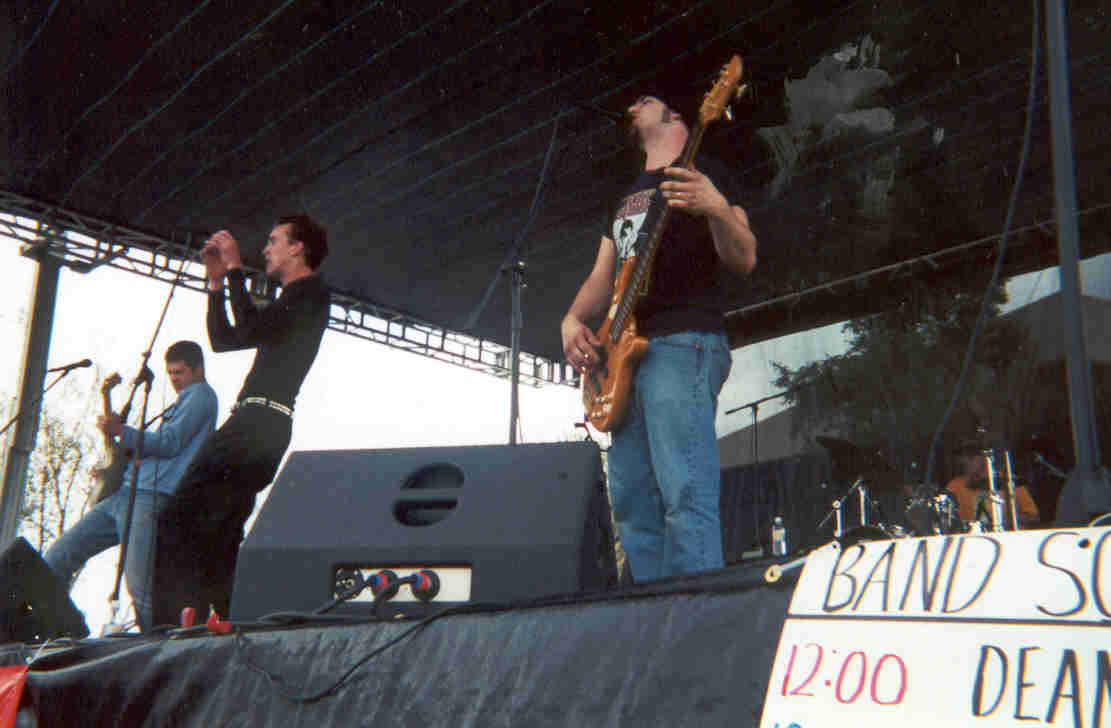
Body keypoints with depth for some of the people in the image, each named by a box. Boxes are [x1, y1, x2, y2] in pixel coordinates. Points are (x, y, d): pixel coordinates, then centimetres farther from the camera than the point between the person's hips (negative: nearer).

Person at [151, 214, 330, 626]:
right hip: (252, 426, 10)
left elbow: (249, 329, -17)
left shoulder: (309, 292, -1)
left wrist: (235, 269, -7)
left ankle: (174, 628, -25)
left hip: (261, 424, -10)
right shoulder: (291, 301, 29)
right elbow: (223, 339, 30)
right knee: (215, 539, 8)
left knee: (179, 522, -20)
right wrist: (217, 281, 22)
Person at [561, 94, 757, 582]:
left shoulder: (703, 173, 8)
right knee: (633, 505, 4)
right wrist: (573, 320, 4)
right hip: (624, 353, 8)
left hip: (683, 344, -8)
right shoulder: (628, 196, 29)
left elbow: (743, 261, -3)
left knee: (685, 495, -18)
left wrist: (717, 208, -23)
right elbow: (602, 278, 25)